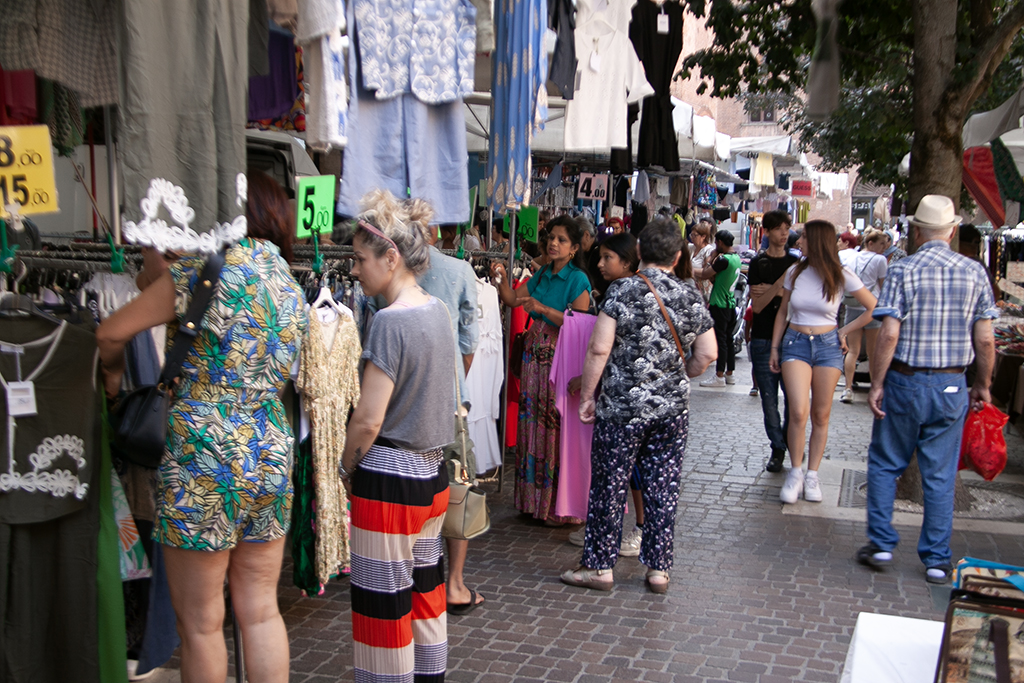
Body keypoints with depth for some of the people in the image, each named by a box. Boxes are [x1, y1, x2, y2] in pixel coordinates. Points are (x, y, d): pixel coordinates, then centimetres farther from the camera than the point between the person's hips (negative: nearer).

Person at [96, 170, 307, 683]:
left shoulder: (208, 265, -11)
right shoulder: (291, 288, 10)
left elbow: (111, 333, -8)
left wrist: (113, 372, 13)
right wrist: (163, 276, 18)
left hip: (202, 456, -7)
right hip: (271, 456, 7)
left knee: (200, 624, 7)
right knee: (260, 610, 16)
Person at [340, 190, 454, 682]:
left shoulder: (390, 321, -19)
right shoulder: (437, 310, 6)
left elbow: (368, 421, -20)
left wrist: (347, 469, -2)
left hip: (389, 479, -8)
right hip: (432, 474, 8)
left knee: (383, 604, 4)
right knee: (425, 591, 19)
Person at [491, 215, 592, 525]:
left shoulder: (578, 279, -7)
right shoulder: (542, 274, 13)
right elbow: (513, 299, 10)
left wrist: (543, 308, -20)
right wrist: (502, 278, -7)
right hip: (535, 354, 6)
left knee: (559, 427, -6)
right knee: (534, 422, 7)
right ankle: (535, 497, 17)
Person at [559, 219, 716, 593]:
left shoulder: (622, 291, -10)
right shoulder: (691, 297, 2)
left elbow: (599, 348, -14)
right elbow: (707, 354, 5)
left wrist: (587, 394, -4)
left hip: (622, 407, -3)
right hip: (672, 408, 4)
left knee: (608, 485, 8)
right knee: (663, 489, 10)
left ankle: (599, 566, 17)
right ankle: (659, 569, 18)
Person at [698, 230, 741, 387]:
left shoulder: (723, 259, -19)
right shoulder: (737, 258, 9)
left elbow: (704, 275, -15)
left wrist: (711, 258, -6)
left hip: (720, 305, -9)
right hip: (731, 303, 9)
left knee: (720, 339, -4)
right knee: (728, 339, 14)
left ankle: (719, 376, 0)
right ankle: (729, 374, 21)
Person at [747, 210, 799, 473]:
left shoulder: (796, 262, 10)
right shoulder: (758, 263, 3)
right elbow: (757, 305, -8)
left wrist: (774, 291, -10)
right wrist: (784, 280, -17)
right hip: (763, 340, -1)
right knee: (769, 398, 2)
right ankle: (777, 448, 14)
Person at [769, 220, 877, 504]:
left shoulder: (842, 277, -5)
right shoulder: (795, 273, 2)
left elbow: (874, 309, 3)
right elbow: (782, 313, 12)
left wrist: (845, 331, 1)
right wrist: (774, 347, 9)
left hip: (827, 345, 0)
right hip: (795, 343, 0)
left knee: (820, 416, 5)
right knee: (798, 412, -14)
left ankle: (812, 475, 15)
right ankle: (795, 472, 1)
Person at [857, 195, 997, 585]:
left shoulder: (903, 271, -9)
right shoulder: (975, 272, -1)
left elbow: (889, 335, -15)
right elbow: (985, 339, -1)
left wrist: (876, 384, -7)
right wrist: (983, 385, 12)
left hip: (904, 382, -2)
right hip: (951, 387, 3)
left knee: (884, 464, 14)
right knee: (940, 475, 9)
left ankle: (881, 543, 13)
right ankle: (937, 560, 14)